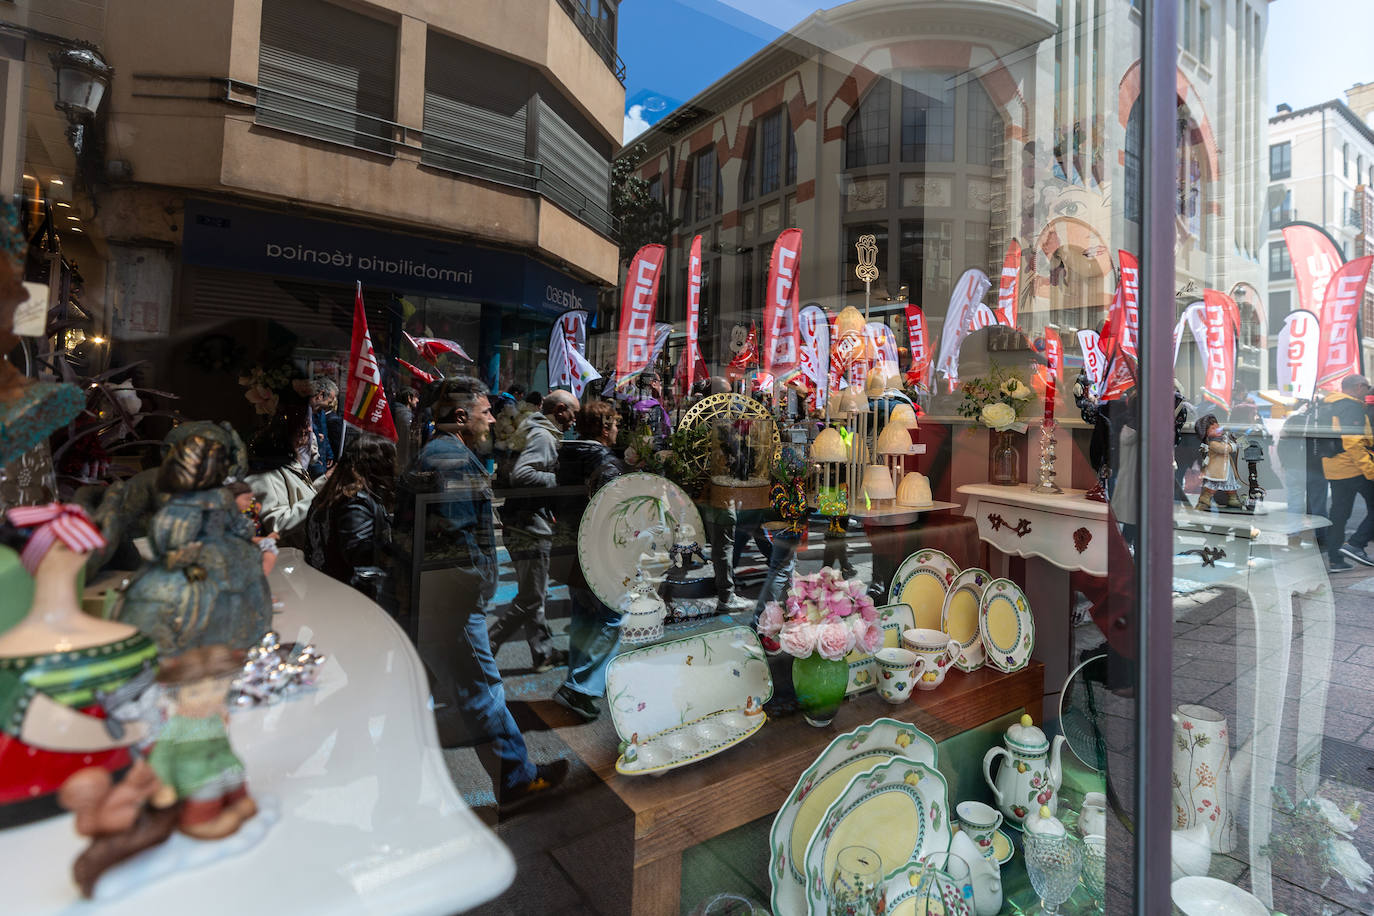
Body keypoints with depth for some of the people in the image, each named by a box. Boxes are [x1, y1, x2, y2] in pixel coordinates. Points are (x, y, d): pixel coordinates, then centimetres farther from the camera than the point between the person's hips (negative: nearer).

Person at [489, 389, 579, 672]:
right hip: (530, 528, -11)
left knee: (536, 593, 16)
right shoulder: (543, 437, -16)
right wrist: (557, 479, -20)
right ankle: (486, 647, 8)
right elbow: (521, 474, -30)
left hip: (529, 527, 11)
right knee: (530, 598, -1)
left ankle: (544, 652, 27)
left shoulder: (543, 434, 15)